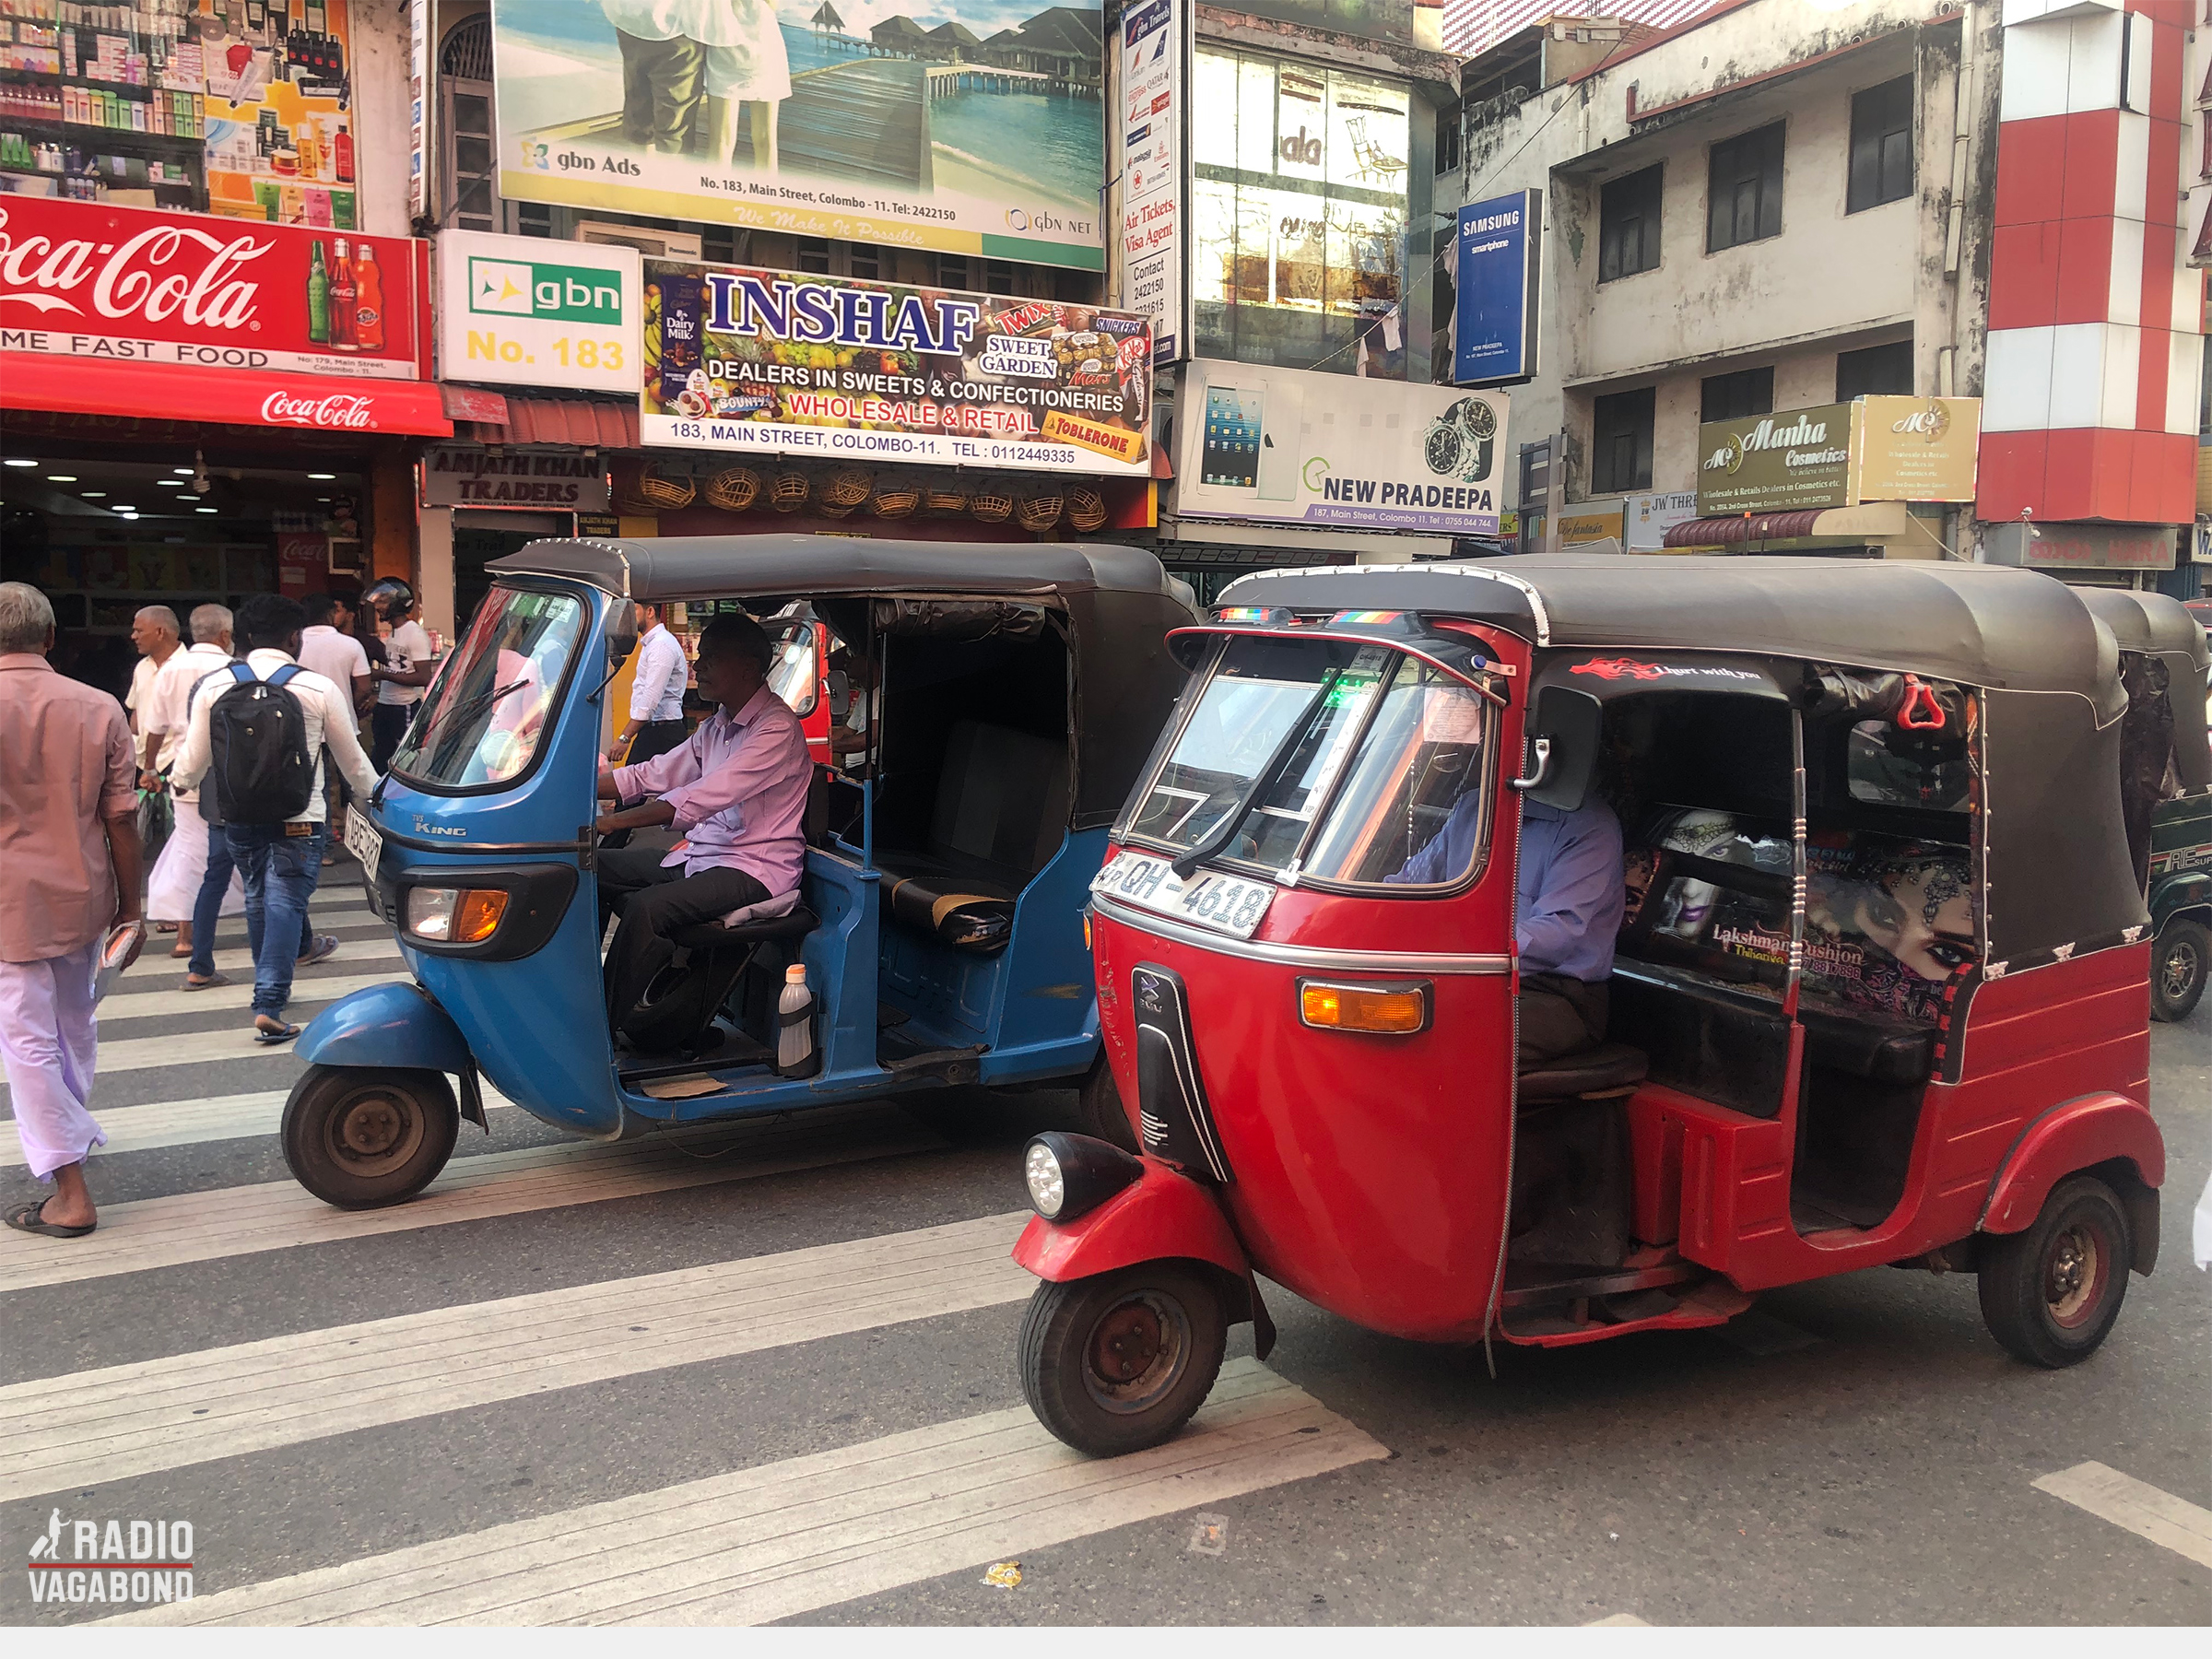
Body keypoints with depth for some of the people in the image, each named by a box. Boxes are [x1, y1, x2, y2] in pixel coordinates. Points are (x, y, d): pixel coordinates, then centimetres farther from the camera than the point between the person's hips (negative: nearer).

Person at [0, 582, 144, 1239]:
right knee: (76, 1025, 23)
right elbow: (121, 818, 0)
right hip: (83, 897, 4)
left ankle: (69, 1192, 3)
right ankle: (73, 1134, 42)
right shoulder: (99, 709, -3)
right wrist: (129, 907, 8)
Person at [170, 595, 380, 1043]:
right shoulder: (318, 688, -6)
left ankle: (270, 986, 36)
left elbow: (193, 763, 10)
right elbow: (352, 759, 5)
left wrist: (180, 780, 33)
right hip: (299, 819, -4)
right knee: (286, 901, -2)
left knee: (257, 897, 19)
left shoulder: (214, 686, 1)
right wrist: (375, 794, 24)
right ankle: (269, 1006, -10)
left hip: (237, 816, 4)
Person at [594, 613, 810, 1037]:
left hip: (753, 869, -10)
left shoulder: (777, 729, -19)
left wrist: (615, 821, -33)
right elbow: (655, 774, 14)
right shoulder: (717, 724, 13)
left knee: (646, 907, -30)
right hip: (698, 854, 10)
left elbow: (702, 799, -29)